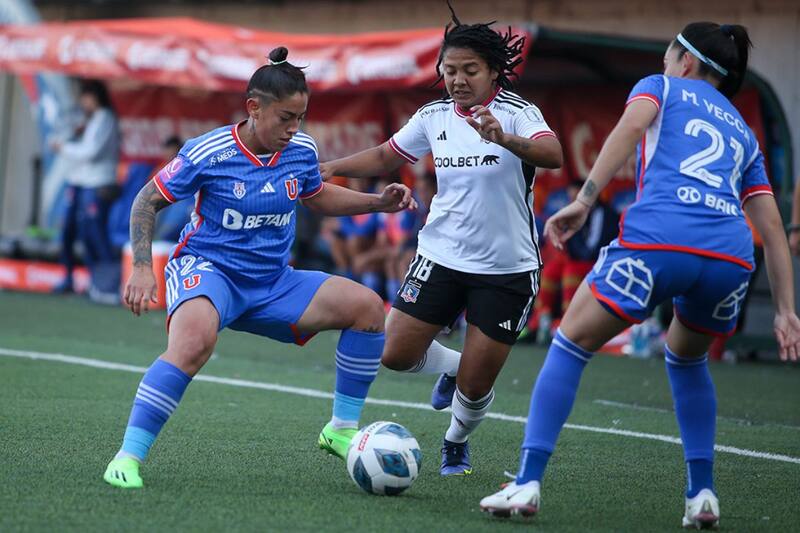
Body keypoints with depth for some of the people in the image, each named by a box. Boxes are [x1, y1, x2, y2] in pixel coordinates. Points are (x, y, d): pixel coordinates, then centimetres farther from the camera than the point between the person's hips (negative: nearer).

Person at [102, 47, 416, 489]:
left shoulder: (302, 150, -1)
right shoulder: (209, 153, -16)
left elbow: (317, 197, 21)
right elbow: (148, 201, -5)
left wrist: (379, 202, 7)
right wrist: (142, 267, -15)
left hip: (273, 282, 6)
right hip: (208, 270, -6)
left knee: (367, 306, -6)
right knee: (194, 341, -39)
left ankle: (341, 428, 5)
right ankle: (128, 457, -31)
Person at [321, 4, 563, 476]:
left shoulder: (518, 113, -13)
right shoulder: (434, 116, 1)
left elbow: (553, 155, -34)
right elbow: (385, 158, 17)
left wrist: (504, 139, -52)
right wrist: (328, 168, 6)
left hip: (507, 269, -4)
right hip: (442, 257, 4)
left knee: (475, 386, -2)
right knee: (396, 355, -4)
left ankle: (457, 444, 32)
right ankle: (452, 366, 30)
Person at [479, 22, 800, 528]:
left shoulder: (661, 87, 22)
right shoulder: (743, 131, 33)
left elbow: (631, 126, -2)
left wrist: (585, 200, -9)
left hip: (659, 236, -4)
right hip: (732, 255, 5)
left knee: (571, 343, 9)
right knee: (687, 359, 31)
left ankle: (528, 482, -1)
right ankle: (703, 494, 22)